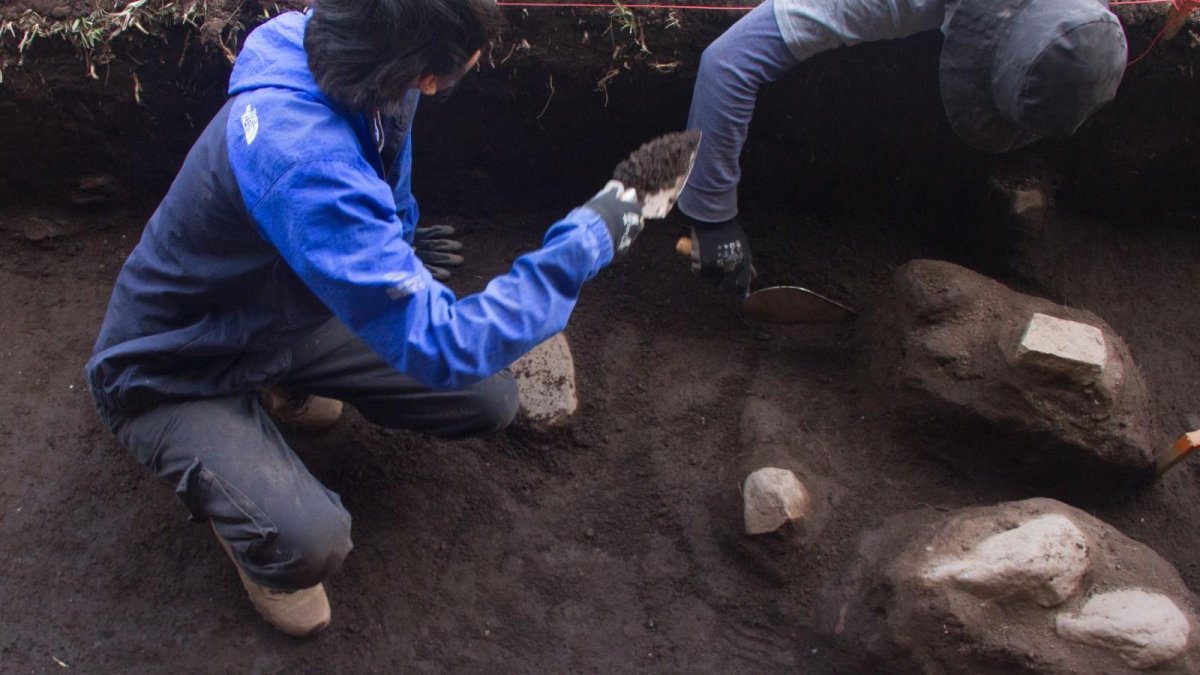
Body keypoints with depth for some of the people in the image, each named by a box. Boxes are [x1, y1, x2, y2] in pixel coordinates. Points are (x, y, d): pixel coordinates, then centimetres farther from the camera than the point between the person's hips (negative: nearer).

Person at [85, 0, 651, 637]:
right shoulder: (299, 156, -42)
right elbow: (442, 345, -38)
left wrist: (398, 254, 22)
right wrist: (585, 240, -31)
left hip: (281, 316, 8)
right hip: (170, 373, -8)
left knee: (490, 400, -3)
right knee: (309, 541, -33)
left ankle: (289, 387, 19)